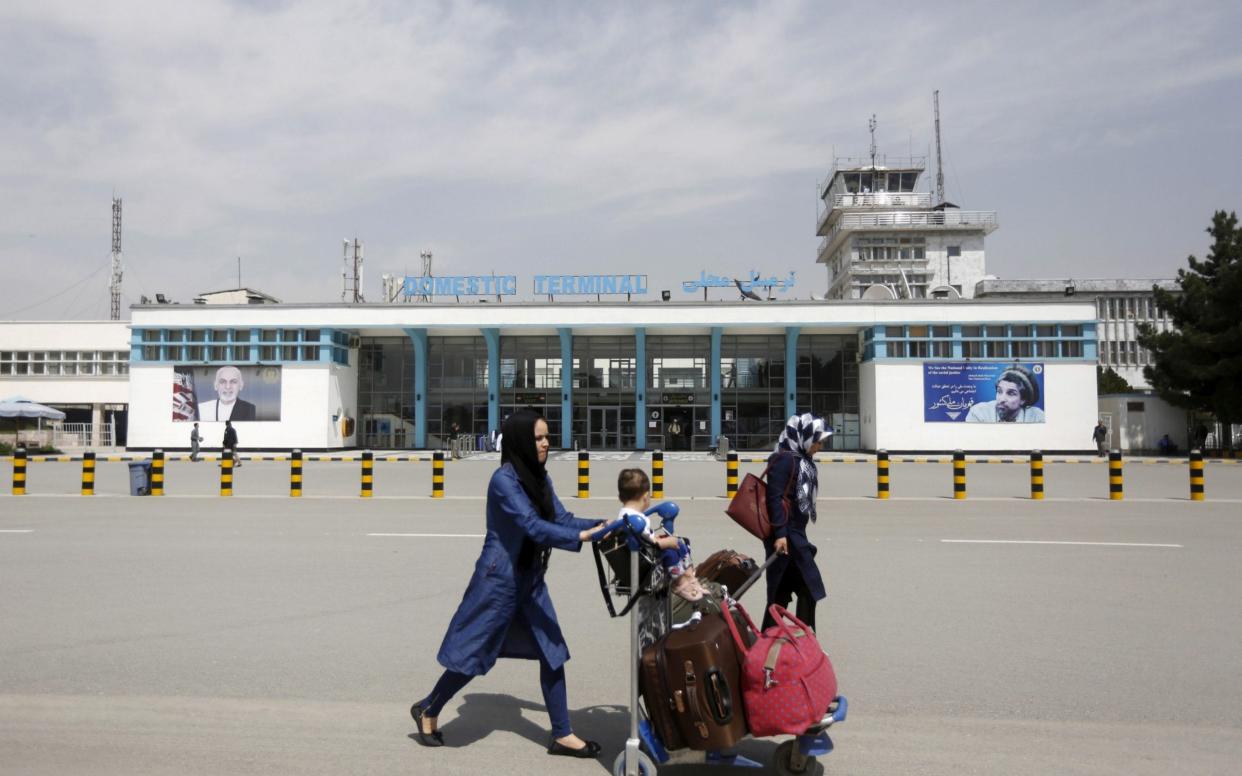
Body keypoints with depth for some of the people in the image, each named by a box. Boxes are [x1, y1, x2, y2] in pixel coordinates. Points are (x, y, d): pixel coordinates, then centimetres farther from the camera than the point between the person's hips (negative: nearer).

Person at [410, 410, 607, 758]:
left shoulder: (539, 478, 5)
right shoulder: (504, 479, -21)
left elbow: (562, 518, 2)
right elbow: (533, 526, -30)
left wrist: (602, 524, -11)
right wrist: (581, 537, -36)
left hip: (530, 580, 8)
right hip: (499, 579, -8)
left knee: (552, 652, 6)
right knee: (472, 652, 6)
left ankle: (562, 736, 15)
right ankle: (427, 710, 30)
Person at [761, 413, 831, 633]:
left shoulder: (803, 459, 15)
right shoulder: (784, 459, -14)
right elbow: (775, 497, -20)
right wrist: (780, 533, -25)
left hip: (796, 533, 9)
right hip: (785, 535, -9)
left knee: (782, 591, 12)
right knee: (808, 588, -6)